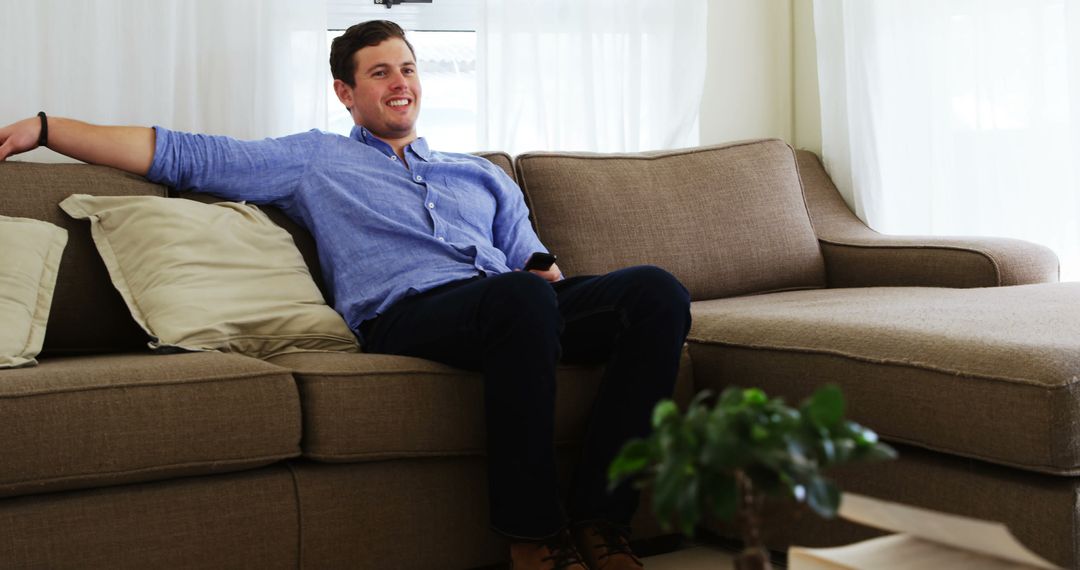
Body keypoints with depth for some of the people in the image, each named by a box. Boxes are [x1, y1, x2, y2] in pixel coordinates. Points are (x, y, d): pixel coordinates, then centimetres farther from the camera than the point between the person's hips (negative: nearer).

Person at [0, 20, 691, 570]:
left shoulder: (481, 174, 35)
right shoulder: (313, 160, 26)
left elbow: (535, 265, 27)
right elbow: (182, 154, 21)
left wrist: (552, 279, 1)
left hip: (515, 304, 5)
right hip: (406, 312, -4)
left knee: (656, 289, -25)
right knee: (520, 299, -40)